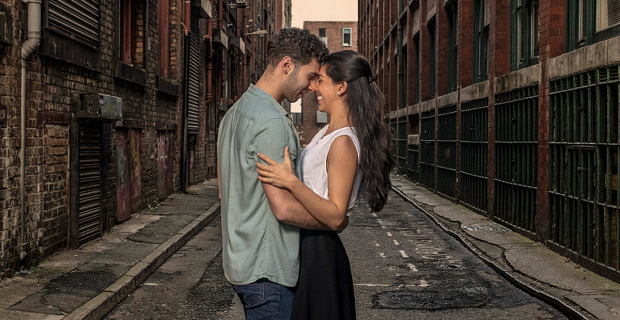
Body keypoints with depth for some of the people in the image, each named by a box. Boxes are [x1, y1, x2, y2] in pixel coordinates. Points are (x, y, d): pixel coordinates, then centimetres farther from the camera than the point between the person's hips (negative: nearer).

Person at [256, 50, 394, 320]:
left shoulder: (343, 143, -22)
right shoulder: (327, 133, 9)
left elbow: (336, 217, -25)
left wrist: (291, 182, -33)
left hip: (318, 253, -9)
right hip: (307, 247, 9)